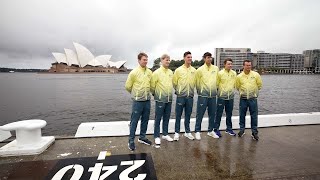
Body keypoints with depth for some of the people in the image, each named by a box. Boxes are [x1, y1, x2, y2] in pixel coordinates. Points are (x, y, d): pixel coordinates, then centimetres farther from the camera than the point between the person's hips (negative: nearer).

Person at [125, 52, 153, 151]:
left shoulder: (149, 72, 3)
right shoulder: (134, 72, -10)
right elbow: (128, 86, -2)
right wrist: (136, 94, 9)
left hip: (147, 100, 5)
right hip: (137, 101, -5)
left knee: (145, 120, 15)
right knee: (134, 121, 4)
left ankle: (142, 137, 32)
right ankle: (131, 140, 18)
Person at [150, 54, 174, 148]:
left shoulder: (171, 72, 9)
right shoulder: (157, 72, -9)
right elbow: (152, 85, -7)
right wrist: (155, 94, 3)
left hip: (169, 99, 6)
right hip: (160, 99, -5)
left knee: (166, 118, 14)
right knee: (158, 118, 3)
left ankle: (165, 134, 29)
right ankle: (156, 137, 15)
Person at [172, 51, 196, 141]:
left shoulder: (194, 70, 5)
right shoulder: (178, 70, -5)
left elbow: (195, 82, 11)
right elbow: (174, 82, 1)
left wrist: (191, 90, 9)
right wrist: (178, 91, 6)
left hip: (190, 96, 3)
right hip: (181, 96, -3)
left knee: (188, 115, 14)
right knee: (178, 115, 5)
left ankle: (187, 132, 27)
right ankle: (177, 132, 18)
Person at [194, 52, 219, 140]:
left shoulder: (216, 68, 6)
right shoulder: (200, 69, -5)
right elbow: (197, 82, 2)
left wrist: (215, 90, 13)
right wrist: (200, 91, 7)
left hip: (213, 95, 4)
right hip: (203, 95, -4)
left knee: (212, 114, 12)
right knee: (200, 114, 2)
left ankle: (210, 131, 28)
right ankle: (197, 131, 15)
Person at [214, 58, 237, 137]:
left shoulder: (234, 73, 6)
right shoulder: (220, 73, -7)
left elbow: (234, 84, 15)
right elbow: (216, 84, -2)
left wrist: (232, 91, 12)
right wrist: (218, 92, 1)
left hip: (231, 96, 4)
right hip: (222, 96, -4)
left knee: (229, 114, 14)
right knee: (219, 113, 1)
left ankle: (229, 128, 27)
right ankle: (216, 129, 12)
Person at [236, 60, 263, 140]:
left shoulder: (256, 75, -1)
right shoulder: (239, 76, 0)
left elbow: (259, 85, 9)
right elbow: (237, 87, 12)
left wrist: (254, 91, 12)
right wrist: (242, 92, 11)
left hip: (253, 98, 0)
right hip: (243, 98, 1)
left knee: (254, 116, 3)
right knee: (242, 115, 8)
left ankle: (254, 132, 15)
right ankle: (242, 130, 24)